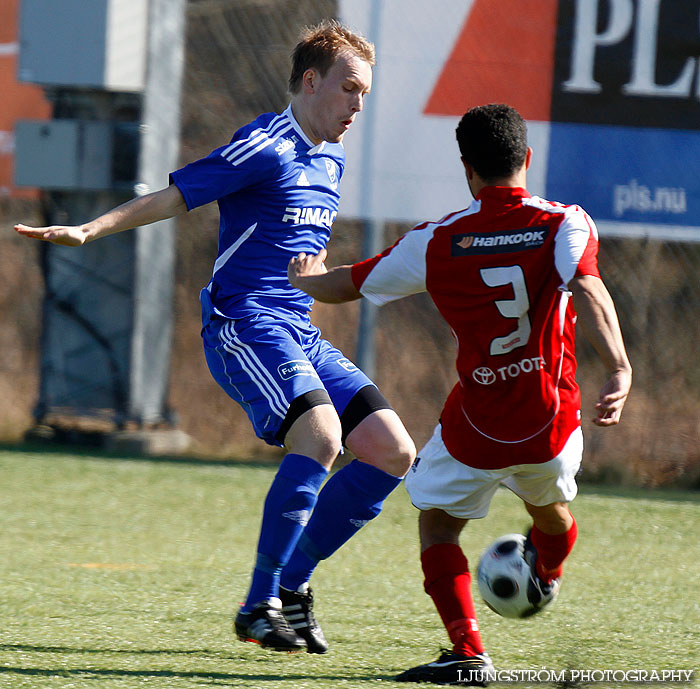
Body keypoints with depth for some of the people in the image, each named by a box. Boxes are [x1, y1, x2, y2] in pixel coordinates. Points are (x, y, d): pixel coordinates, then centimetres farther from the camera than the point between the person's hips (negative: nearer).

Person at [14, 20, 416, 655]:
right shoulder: (265, 148, -9)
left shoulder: (330, 161, 17)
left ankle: (291, 579, 8)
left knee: (393, 453, -1)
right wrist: (90, 229, -21)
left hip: (300, 334, 9)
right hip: (244, 324, -9)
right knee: (320, 434, -29)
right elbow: (172, 197, -13)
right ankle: (260, 607, -23)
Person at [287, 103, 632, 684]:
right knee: (550, 505, 32)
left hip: (474, 429, -2)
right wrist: (619, 369, -34)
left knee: (438, 523, 16)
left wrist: (304, 279, 29)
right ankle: (545, 577, 63)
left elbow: (344, 286, 7)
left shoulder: (436, 242, -4)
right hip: (551, 426, 2)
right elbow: (587, 291, -27)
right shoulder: (565, 225, -7)